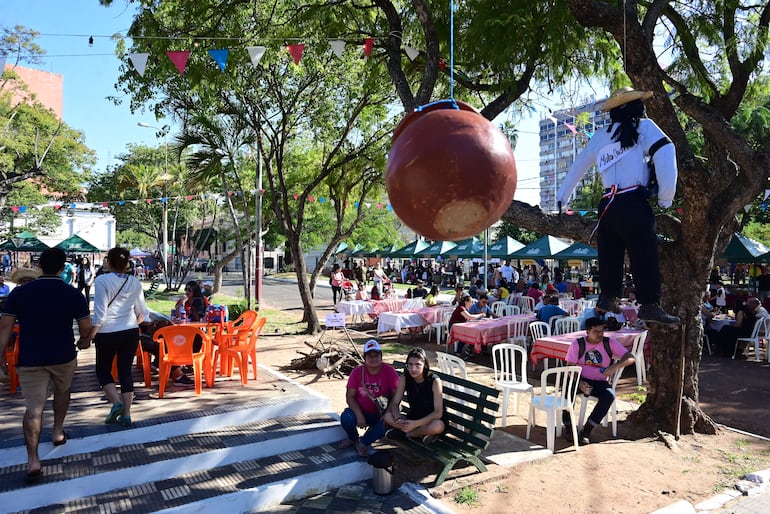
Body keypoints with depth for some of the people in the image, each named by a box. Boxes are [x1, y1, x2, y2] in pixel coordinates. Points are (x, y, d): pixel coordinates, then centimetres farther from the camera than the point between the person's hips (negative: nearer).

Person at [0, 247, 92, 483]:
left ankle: (33, 460, -5)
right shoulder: (73, 294, -8)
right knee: (62, 390, 28)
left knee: (33, 408, 1)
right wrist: (81, 343, 18)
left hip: (30, 359, 0)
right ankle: (58, 431, 40)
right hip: (63, 356, 0)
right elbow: (86, 328, -3)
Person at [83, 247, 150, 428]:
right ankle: (126, 415, 10)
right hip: (131, 333, 4)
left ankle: (116, 402, -3)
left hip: (107, 333, -4)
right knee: (126, 371, 9)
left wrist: (91, 335, -5)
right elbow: (142, 312, 9)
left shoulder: (102, 281, -11)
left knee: (103, 370, 16)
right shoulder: (134, 282, 2)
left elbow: (100, 313, -14)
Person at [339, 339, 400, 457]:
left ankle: (363, 442, -6)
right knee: (346, 418, -28)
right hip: (362, 411, 1)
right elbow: (350, 396, -6)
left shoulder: (390, 371, -11)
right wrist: (359, 415, -20)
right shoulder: (357, 372, -6)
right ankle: (353, 439, 9)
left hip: (381, 414, -1)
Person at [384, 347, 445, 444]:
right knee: (388, 417, -21)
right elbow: (395, 404, -7)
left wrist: (415, 424, -35)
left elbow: (438, 412, -24)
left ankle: (405, 434, -13)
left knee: (436, 426, -38)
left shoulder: (434, 381, -21)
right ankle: (422, 433, -13)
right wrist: (398, 420, -29)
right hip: (412, 418, 3)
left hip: (431, 420, -3)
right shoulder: (404, 378, -9)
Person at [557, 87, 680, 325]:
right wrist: (665, 198, -6)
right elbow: (665, 153, -11)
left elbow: (578, 166, 24)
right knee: (644, 254, -5)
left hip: (607, 205, 5)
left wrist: (562, 198, 35)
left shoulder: (600, 137, 17)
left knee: (610, 254, 15)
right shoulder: (644, 126, 4)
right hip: (634, 204, -5)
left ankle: (608, 296, 21)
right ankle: (650, 305, -7)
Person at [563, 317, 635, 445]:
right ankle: (568, 426, -12)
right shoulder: (577, 344, -2)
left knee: (609, 395, -32)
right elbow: (570, 367, -5)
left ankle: (587, 430, -20)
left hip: (600, 383, 1)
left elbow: (630, 358, -8)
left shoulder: (609, 343, -1)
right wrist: (579, 382, -23)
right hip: (581, 380, -1)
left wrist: (615, 366, -27)